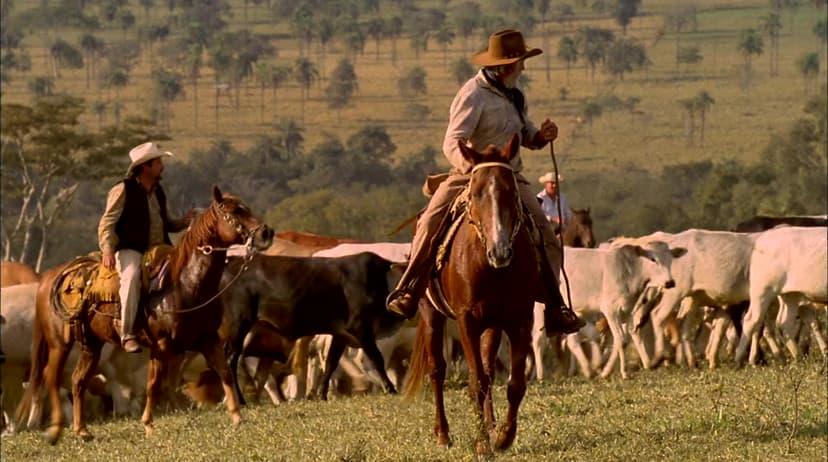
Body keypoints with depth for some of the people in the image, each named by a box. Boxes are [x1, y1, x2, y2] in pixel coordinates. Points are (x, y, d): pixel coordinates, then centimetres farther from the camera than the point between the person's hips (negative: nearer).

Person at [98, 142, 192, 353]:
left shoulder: (158, 192, 17)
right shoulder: (124, 190, -5)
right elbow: (107, 224, -9)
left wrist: (183, 223, 7)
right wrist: (107, 250, -24)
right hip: (130, 250, -7)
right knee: (131, 276, -36)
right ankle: (127, 334, -39)